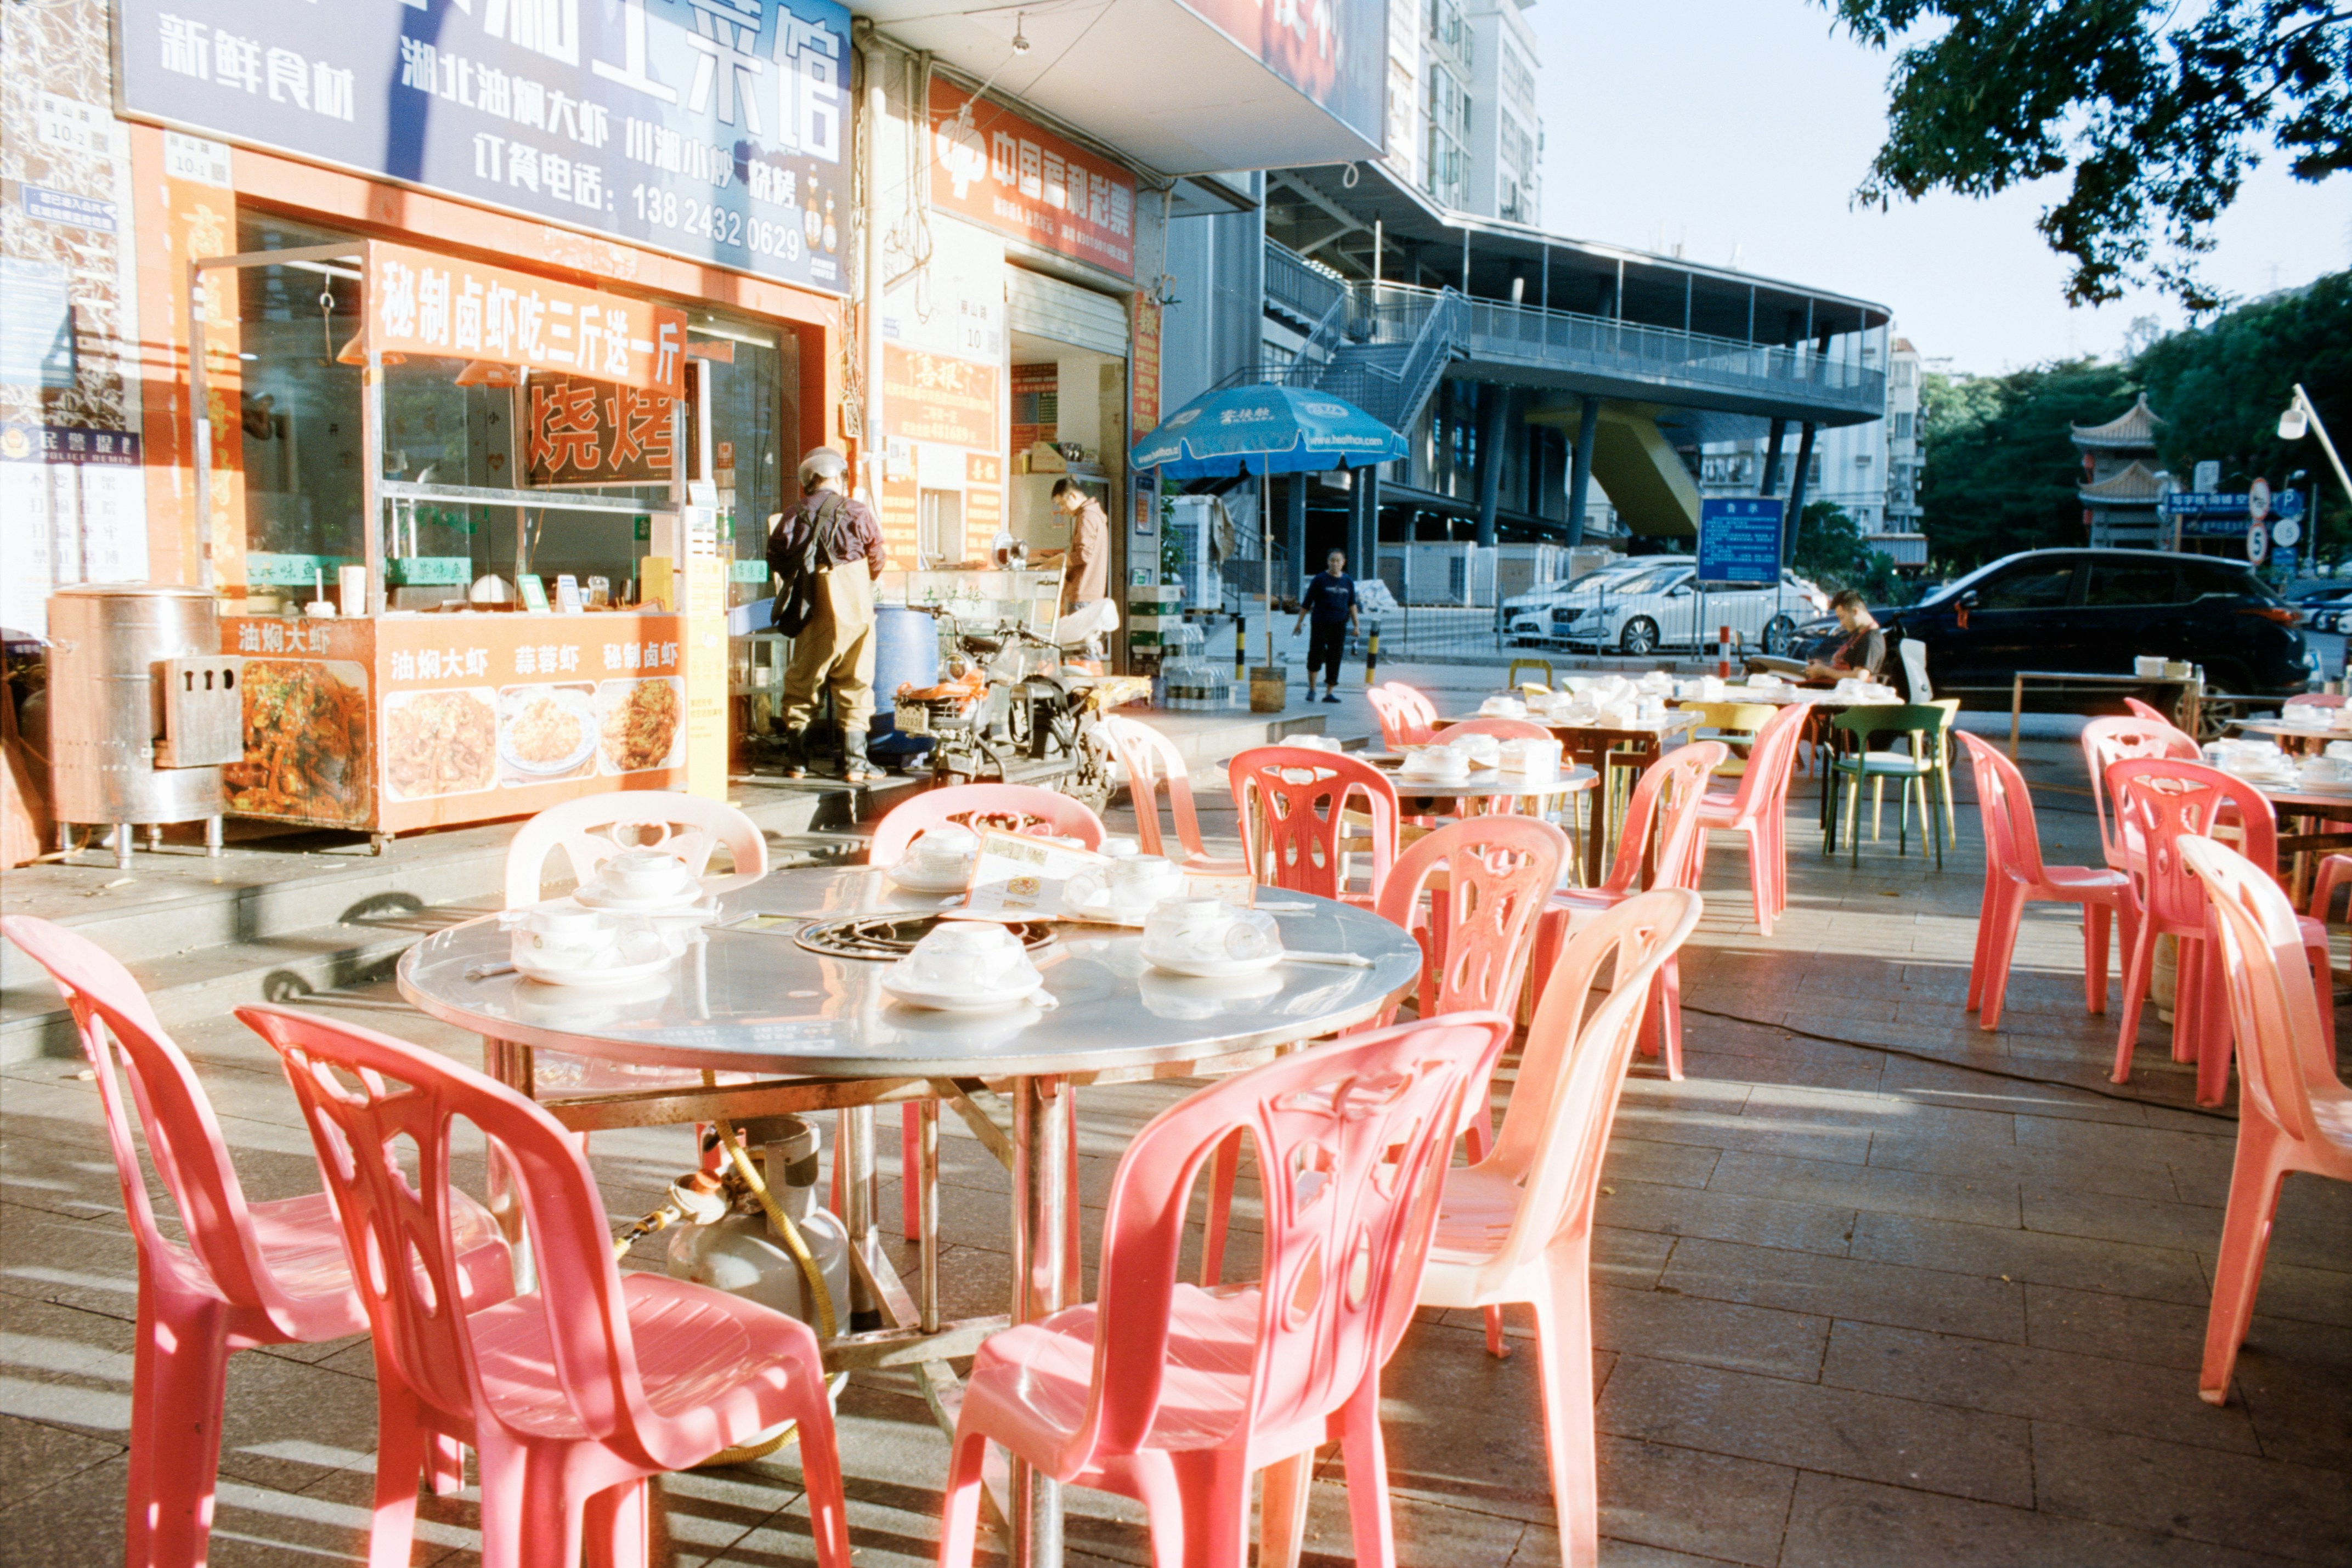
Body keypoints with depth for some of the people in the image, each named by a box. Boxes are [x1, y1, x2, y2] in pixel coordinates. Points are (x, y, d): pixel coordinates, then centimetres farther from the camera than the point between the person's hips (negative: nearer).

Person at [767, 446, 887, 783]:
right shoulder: (858, 513, -3)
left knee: (801, 688, 11)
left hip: (811, 616, 2)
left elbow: (776, 562, 8)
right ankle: (855, 763, 4)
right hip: (853, 610, -2)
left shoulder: (791, 518, 3)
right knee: (855, 689, 5)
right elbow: (877, 561, 6)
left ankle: (796, 762, 13)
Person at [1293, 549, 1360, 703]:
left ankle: (1329, 693, 9)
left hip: (1339, 624, 3)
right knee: (1316, 656, -7)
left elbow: (1352, 604, 18)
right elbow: (1307, 602, 1)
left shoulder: (1348, 581, 10)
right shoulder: (1320, 579, -1)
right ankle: (1312, 689, 12)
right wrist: (1299, 623, -1)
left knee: (1335, 658, 3)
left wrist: (1356, 625, 14)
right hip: (1320, 623, -3)